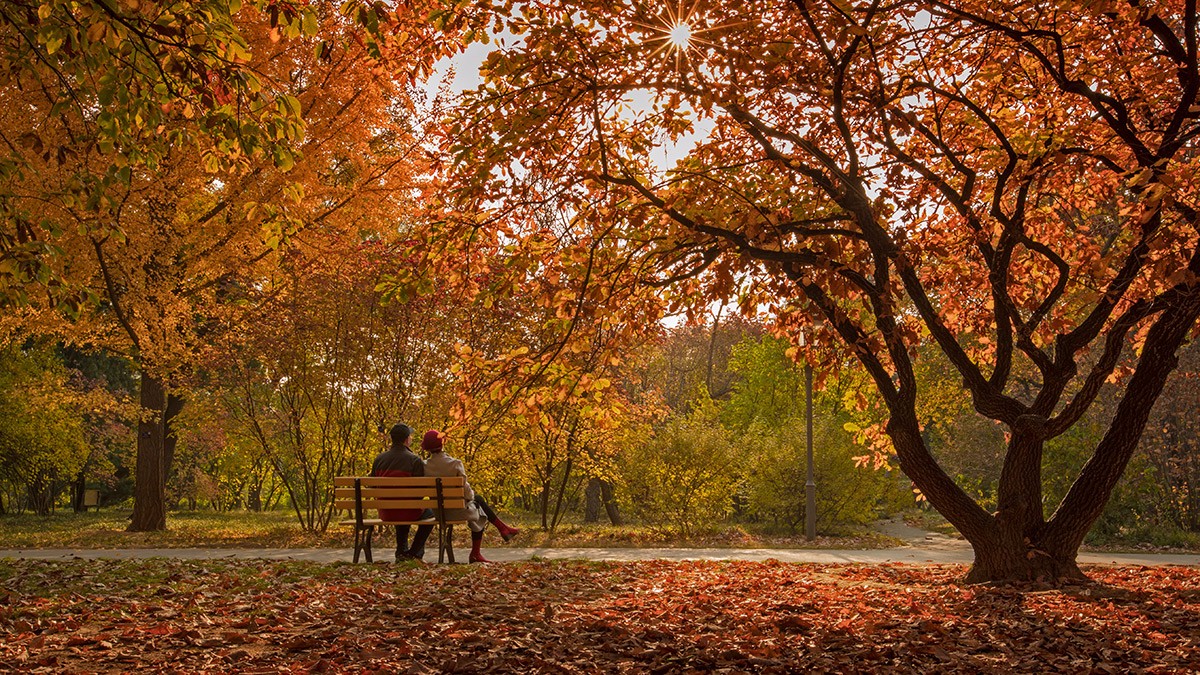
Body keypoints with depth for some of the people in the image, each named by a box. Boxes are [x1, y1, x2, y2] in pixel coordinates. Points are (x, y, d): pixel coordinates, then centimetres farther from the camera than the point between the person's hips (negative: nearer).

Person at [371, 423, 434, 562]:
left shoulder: (379, 458, 0)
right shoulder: (415, 460, -14)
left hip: (385, 513, 5)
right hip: (408, 511, -5)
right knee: (429, 513, 26)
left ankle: (401, 552, 35)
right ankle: (414, 553, 20)